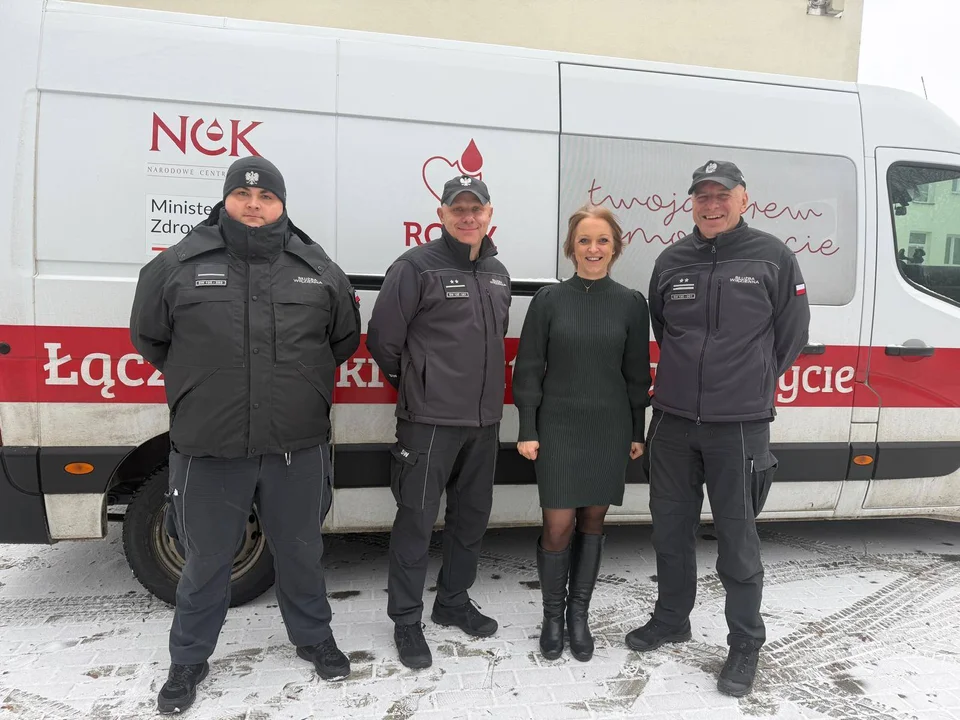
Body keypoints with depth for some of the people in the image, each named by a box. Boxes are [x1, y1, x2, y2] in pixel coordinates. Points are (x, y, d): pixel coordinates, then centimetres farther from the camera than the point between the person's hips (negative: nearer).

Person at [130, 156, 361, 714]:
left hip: (299, 448, 1)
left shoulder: (319, 269, 3)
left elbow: (345, 339, 16)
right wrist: (200, 383, 10)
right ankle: (190, 660, 39)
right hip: (207, 451, -1)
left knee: (301, 554, 19)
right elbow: (148, 337, 11)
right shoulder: (179, 264, -2)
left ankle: (314, 638, 43)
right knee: (206, 563, 16)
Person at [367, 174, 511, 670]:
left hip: (484, 420, 7)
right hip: (429, 421, -6)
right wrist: (416, 385, 4)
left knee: (472, 516, 16)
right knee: (417, 520, 1)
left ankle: (453, 602, 34)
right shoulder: (416, 267, -9)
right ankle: (407, 620, 17)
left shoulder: (498, 274, 12)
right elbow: (382, 340, -7)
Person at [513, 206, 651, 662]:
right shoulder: (548, 300, -1)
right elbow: (528, 369, -1)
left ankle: (579, 615, 27)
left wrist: (637, 432, 7)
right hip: (558, 429, -1)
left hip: (610, 430, 2)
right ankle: (553, 616, 20)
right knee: (558, 526, -2)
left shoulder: (631, 304, 3)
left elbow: (637, 373, 7)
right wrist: (527, 431, -5)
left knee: (593, 521, 10)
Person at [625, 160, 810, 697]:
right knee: (671, 529, 15)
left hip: (740, 425, -4)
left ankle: (746, 645, 23)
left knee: (737, 540, 4)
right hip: (673, 420, 4)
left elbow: (790, 336, 5)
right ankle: (671, 621, 34)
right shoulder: (671, 261, 7)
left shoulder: (773, 258, -2)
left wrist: (752, 386, 8)